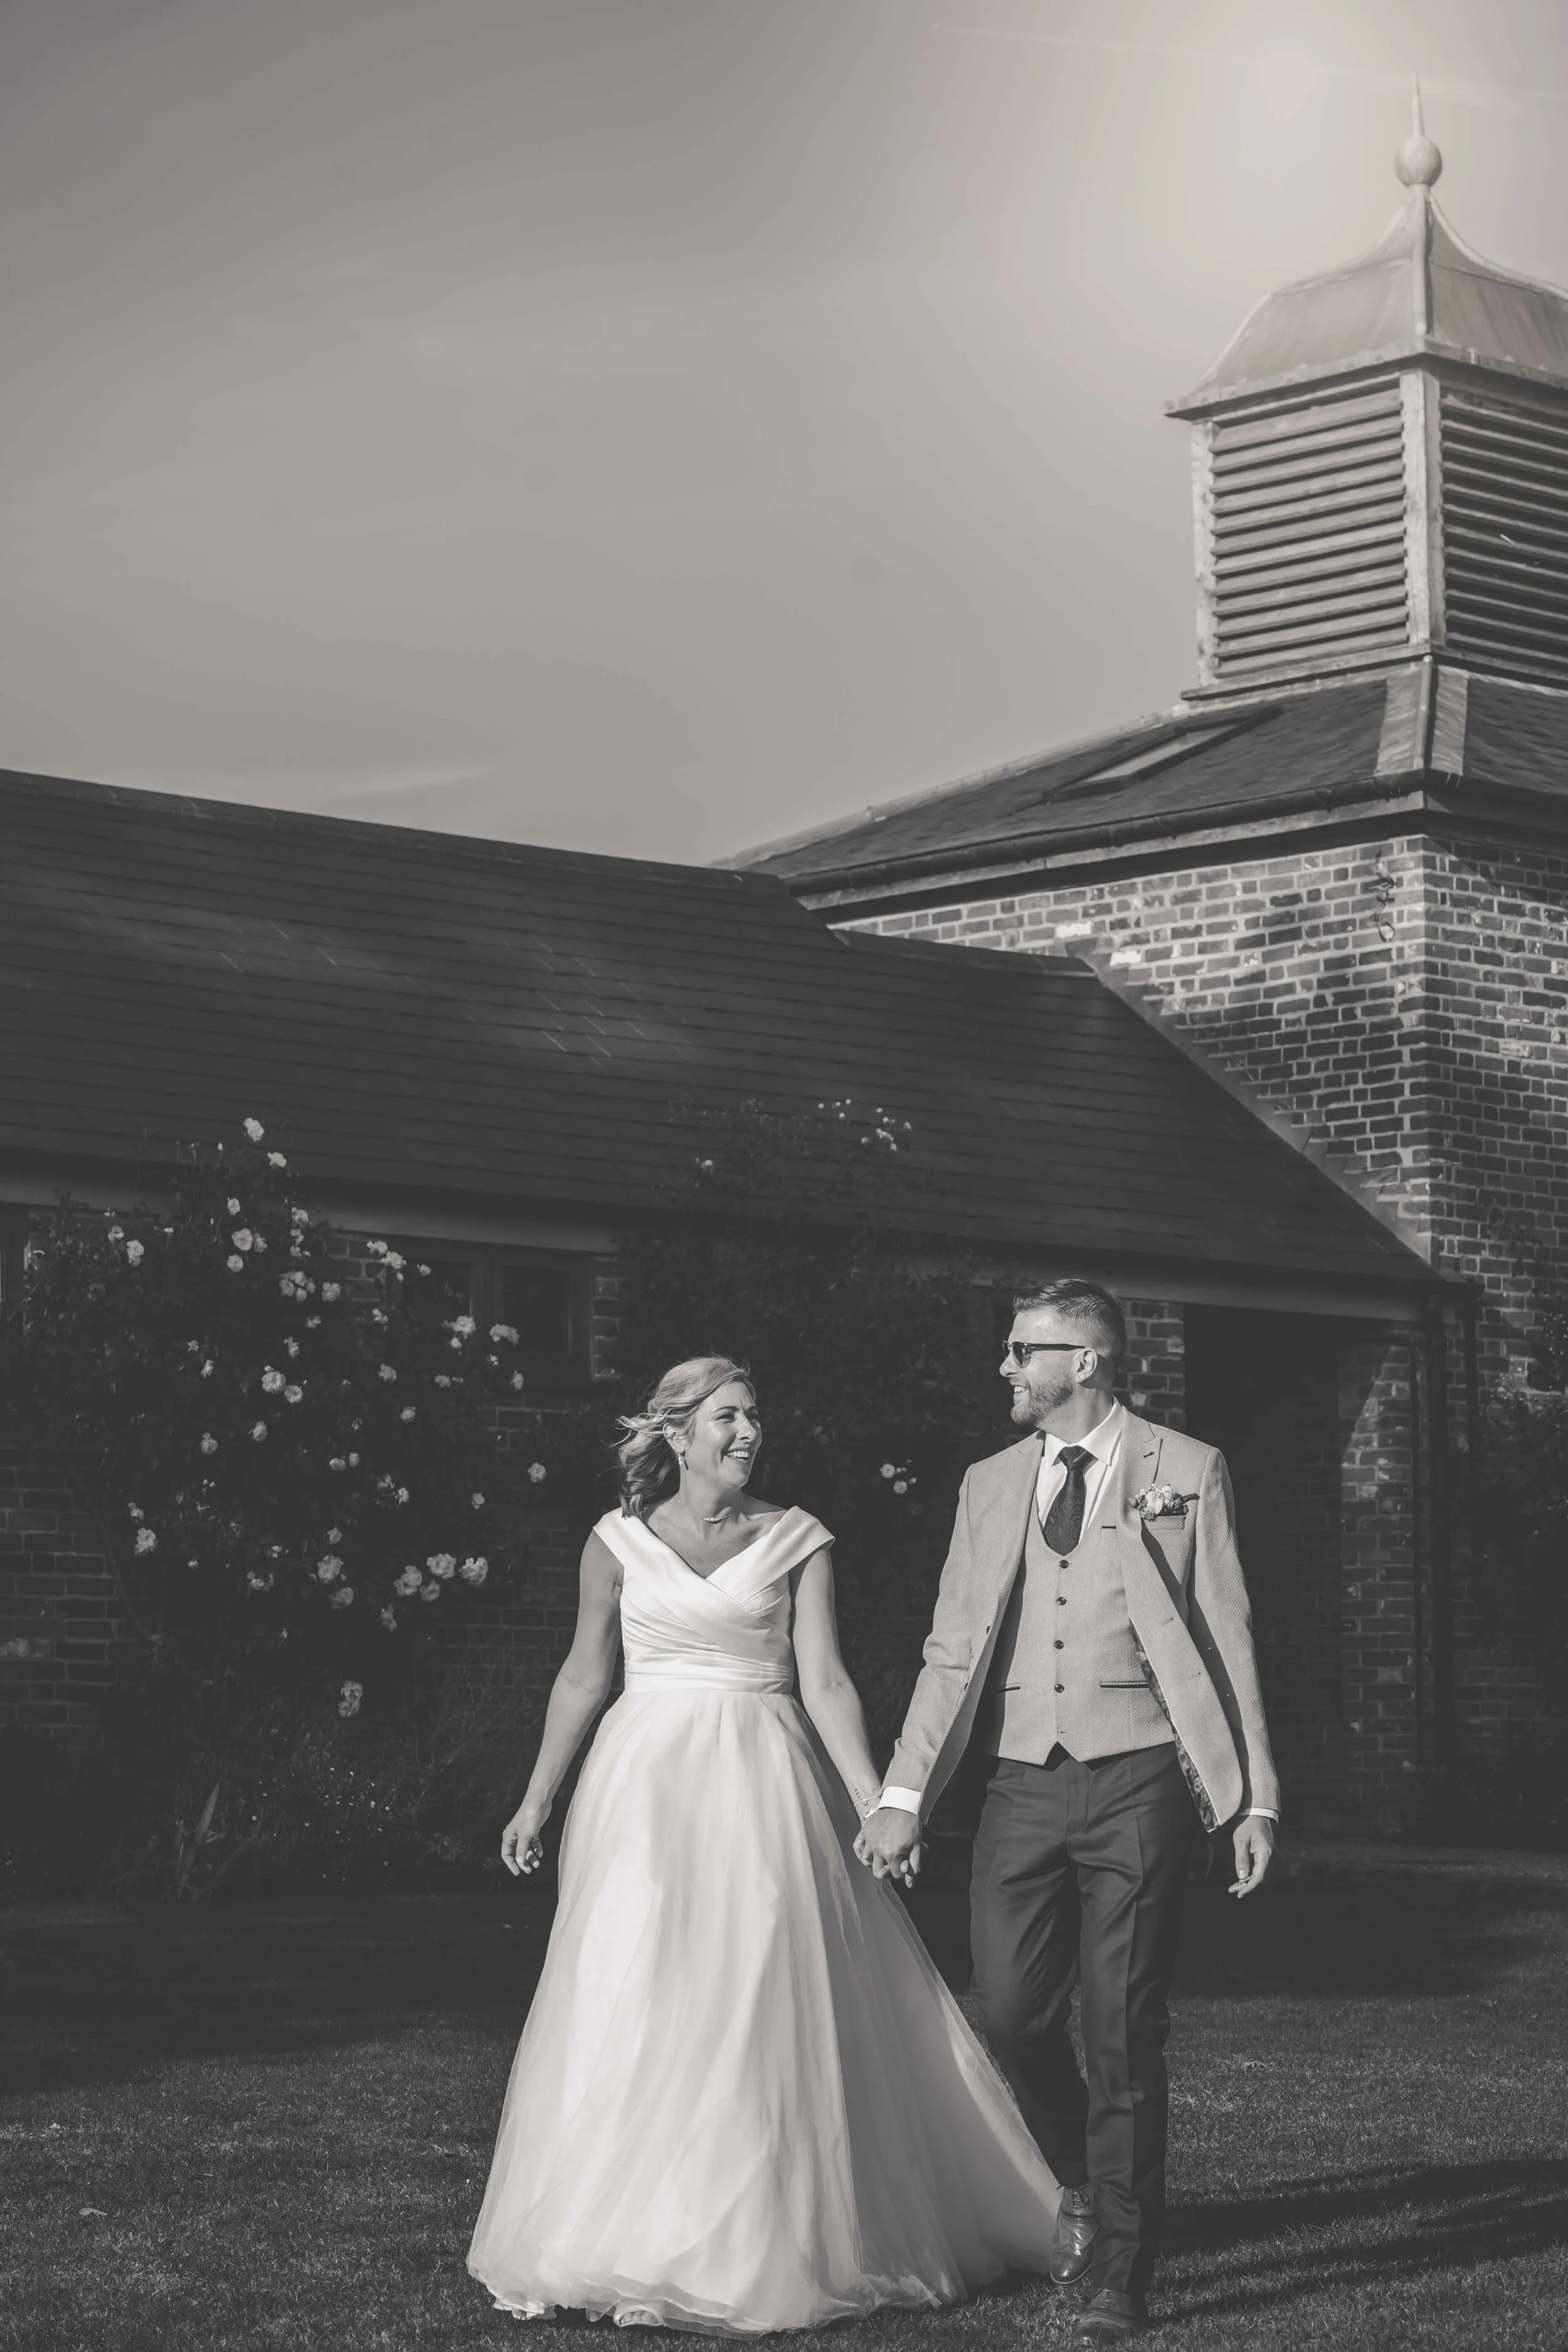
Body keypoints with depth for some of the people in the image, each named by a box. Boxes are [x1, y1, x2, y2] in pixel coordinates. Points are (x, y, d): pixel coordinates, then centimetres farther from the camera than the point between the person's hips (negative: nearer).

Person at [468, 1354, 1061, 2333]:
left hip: (764, 1788, 0)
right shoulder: (619, 1542, 4)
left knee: (764, 2012, -1)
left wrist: (875, 1803, -11)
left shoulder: (799, 1543, 2)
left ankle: (759, 2247, 9)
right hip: (647, 1785, 0)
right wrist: (537, 1801, 13)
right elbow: (584, 1677, 12)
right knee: (632, 2010, -2)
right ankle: (621, 2244, 7)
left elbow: (826, 1683, -2)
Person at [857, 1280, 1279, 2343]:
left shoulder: (1185, 1473, 2)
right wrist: (905, 1794, 4)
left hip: (1136, 1782, -4)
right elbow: (954, 1648, 12)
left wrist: (1255, 1798, -4)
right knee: (1013, 2015, 0)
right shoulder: (991, 1485, 13)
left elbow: (1227, 1642, 1)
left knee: (1125, 2036, -2)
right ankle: (1085, 2182, 29)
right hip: (1024, 1781, 4)